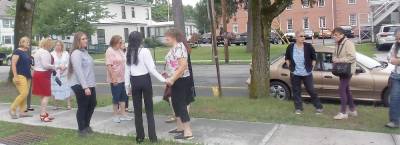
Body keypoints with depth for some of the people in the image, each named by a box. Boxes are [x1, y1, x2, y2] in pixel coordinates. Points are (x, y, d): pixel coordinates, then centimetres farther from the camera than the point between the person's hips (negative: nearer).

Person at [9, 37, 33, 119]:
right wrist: (15, 76, -20)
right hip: (20, 76, -8)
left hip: (27, 76, 8)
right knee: (24, 93, -16)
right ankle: (12, 109, -3)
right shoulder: (17, 51, -6)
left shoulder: (26, 53, 17)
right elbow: (13, 64, -13)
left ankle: (22, 112, 11)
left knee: (26, 94, 6)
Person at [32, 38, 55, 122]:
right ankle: (43, 115, -8)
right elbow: (45, 65, -24)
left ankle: (44, 113, 20)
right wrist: (53, 67, -8)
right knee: (46, 95, -7)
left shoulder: (38, 51, 17)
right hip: (43, 75, -11)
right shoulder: (45, 52, -16)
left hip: (37, 73, 11)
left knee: (43, 95, 15)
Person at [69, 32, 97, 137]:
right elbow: (78, 71, -21)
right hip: (80, 85, -9)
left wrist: (90, 85, 15)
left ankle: (86, 125, 34)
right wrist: (85, 87, -25)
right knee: (82, 107, 3)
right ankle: (81, 129, 18)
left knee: (92, 104, 17)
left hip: (89, 84, 9)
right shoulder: (76, 53, -14)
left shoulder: (85, 52, 14)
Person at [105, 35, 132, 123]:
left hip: (123, 78, 8)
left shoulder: (120, 50, 11)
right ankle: (115, 115, 16)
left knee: (123, 96, 11)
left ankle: (123, 114, 20)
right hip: (115, 79, -8)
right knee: (116, 97, 3)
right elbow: (109, 65, -18)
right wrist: (113, 78, -22)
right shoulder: (110, 51, -12)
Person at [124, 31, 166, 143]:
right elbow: (151, 69, -13)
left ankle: (140, 136, 18)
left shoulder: (129, 53, 2)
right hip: (145, 80, -3)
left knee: (137, 110, 12)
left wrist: (127, 84, 12)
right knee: (149, 109, 6)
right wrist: (163, 80, -8)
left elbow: (127, 70, 3)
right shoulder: (145, 51, -11)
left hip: (134, 81, 3)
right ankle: (152, 136, 6)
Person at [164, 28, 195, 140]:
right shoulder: (174, 48, 12)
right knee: (176, 104, 17)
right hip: (176, 80, 10)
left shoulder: (179, 47, -19)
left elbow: (183, 66, -28)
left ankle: (188, 132, 0)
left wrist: (172, 79, -28)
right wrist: (167, 72, 13)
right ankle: (180, 127, 30)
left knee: (181, 105, -6)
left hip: (181, 80, -10)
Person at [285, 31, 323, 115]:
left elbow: (314, 58, 6)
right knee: (296, 91, 6)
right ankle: (298, 108, 18)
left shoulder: (308, 47, -6)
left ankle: (318, 107, 17)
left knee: (311, 90, 2)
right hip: (295, 74, 2)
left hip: (307, 73, -1)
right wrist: (290, 67, 5)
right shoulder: (290, 47, -2)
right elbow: (287, 58, 13)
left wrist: (312, 67, 0)